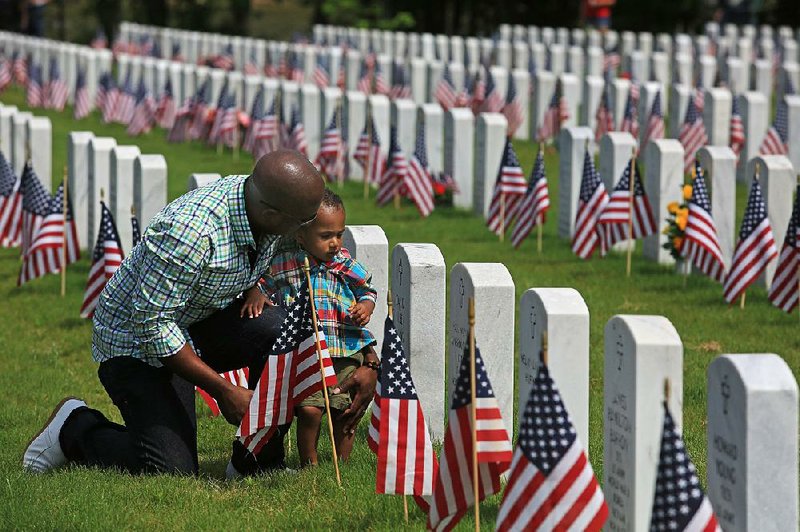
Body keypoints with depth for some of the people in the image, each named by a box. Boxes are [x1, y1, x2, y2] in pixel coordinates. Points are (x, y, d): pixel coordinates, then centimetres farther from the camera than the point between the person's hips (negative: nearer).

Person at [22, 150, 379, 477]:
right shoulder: (190, 231, -35)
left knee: (285, 330, -23)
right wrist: (224, 391, -25)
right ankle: (77, 428, 10)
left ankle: (259, 463, -6)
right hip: (134, 339, -7)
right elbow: (151, 325, -30)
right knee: (172, 470, -18)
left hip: (201, 323, 7)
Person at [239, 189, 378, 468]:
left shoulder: (346, 264, 4)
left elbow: (367, 291, 15)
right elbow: (260, 281, 12)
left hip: (347, 350, 2)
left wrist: (366, 307, -5)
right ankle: (309, 464, 5)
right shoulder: (283, 262, -1)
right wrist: (255, 295, -8)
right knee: (309, 409, -14)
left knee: (345, 411, 3)